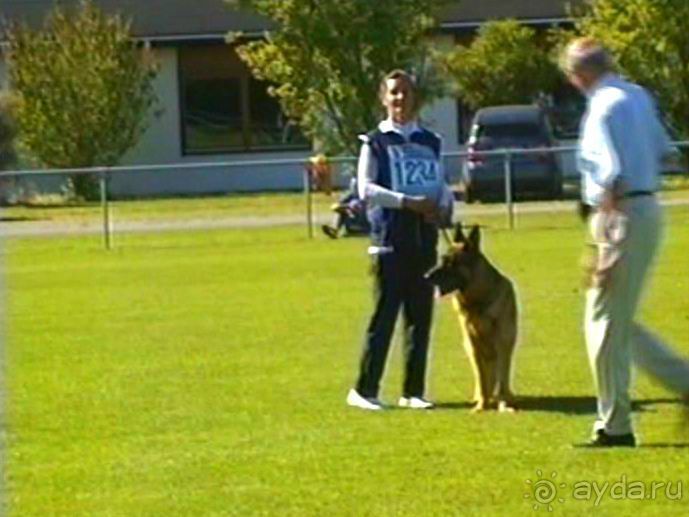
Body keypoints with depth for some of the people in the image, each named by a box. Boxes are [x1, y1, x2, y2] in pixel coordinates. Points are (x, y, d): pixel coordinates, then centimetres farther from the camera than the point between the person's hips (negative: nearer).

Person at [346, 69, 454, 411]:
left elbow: (442, 185, 18)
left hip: (425, 239, 5)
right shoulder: (376, 142, 0)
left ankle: (413, 391, 13)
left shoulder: (430, 142, 15)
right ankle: (364, 389, 0)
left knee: (420, 317, 6)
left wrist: (444, 208, -4)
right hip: (390, 241, -5)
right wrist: (408, 202, -19)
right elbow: (366, 188, -9)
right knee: (384, 315, -6)